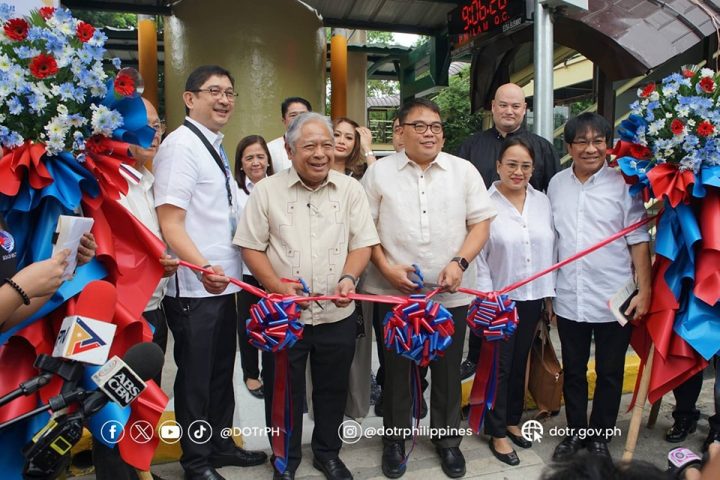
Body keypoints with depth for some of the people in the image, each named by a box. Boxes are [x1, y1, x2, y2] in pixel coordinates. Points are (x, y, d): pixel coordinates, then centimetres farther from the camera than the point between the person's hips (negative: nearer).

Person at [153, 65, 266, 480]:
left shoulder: (215, 147, 13)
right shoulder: (181, 145, -15)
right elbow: (170, 222, -23)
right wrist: (204, 268, -35)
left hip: (222, 282, 9)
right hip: (194, 287, -9)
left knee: (222, 370, 20)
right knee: (196, 376, 8)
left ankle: (220, 444, 37)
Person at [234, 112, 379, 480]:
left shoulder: (350, 189, 2)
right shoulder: (267, 191, -2)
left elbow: (363, 242, 2)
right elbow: (251, 246, -2)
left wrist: (348, 277, -15)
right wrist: (277, 286, -15)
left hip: (337, 314, 2)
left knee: (332, 390, 16)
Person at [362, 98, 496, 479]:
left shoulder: (464, 171, 4)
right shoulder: (379, 172, 1)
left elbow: (480, 222, 3)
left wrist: (459, 263, -11)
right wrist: (386, 267, -10)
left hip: (451, 292, 1)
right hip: (394, 291, 0)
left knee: (447, 370, 13)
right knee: (395, 368, 12)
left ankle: (447, 440, 33)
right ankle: (394, 440, 31)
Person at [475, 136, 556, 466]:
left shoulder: (542, 202, 4)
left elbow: (551, 251, 6)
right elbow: (477, 257, -11)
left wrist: (550, 296, 6)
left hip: (533, 298, 5)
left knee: (520, 363, 17)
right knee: (499, 366, 6)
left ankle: (512, 421, 35)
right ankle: (497, 433, 22)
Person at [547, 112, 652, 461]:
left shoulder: (622, 184, -5)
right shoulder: (557, 184, 4)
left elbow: (638, 241, -4)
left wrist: (644, 291, -8)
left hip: (614, 300, -2)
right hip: (568, 299, 3)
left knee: (610, 374, 13)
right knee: (573, 372, 17)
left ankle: (600, 436, 31)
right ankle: (575, 432, 35)